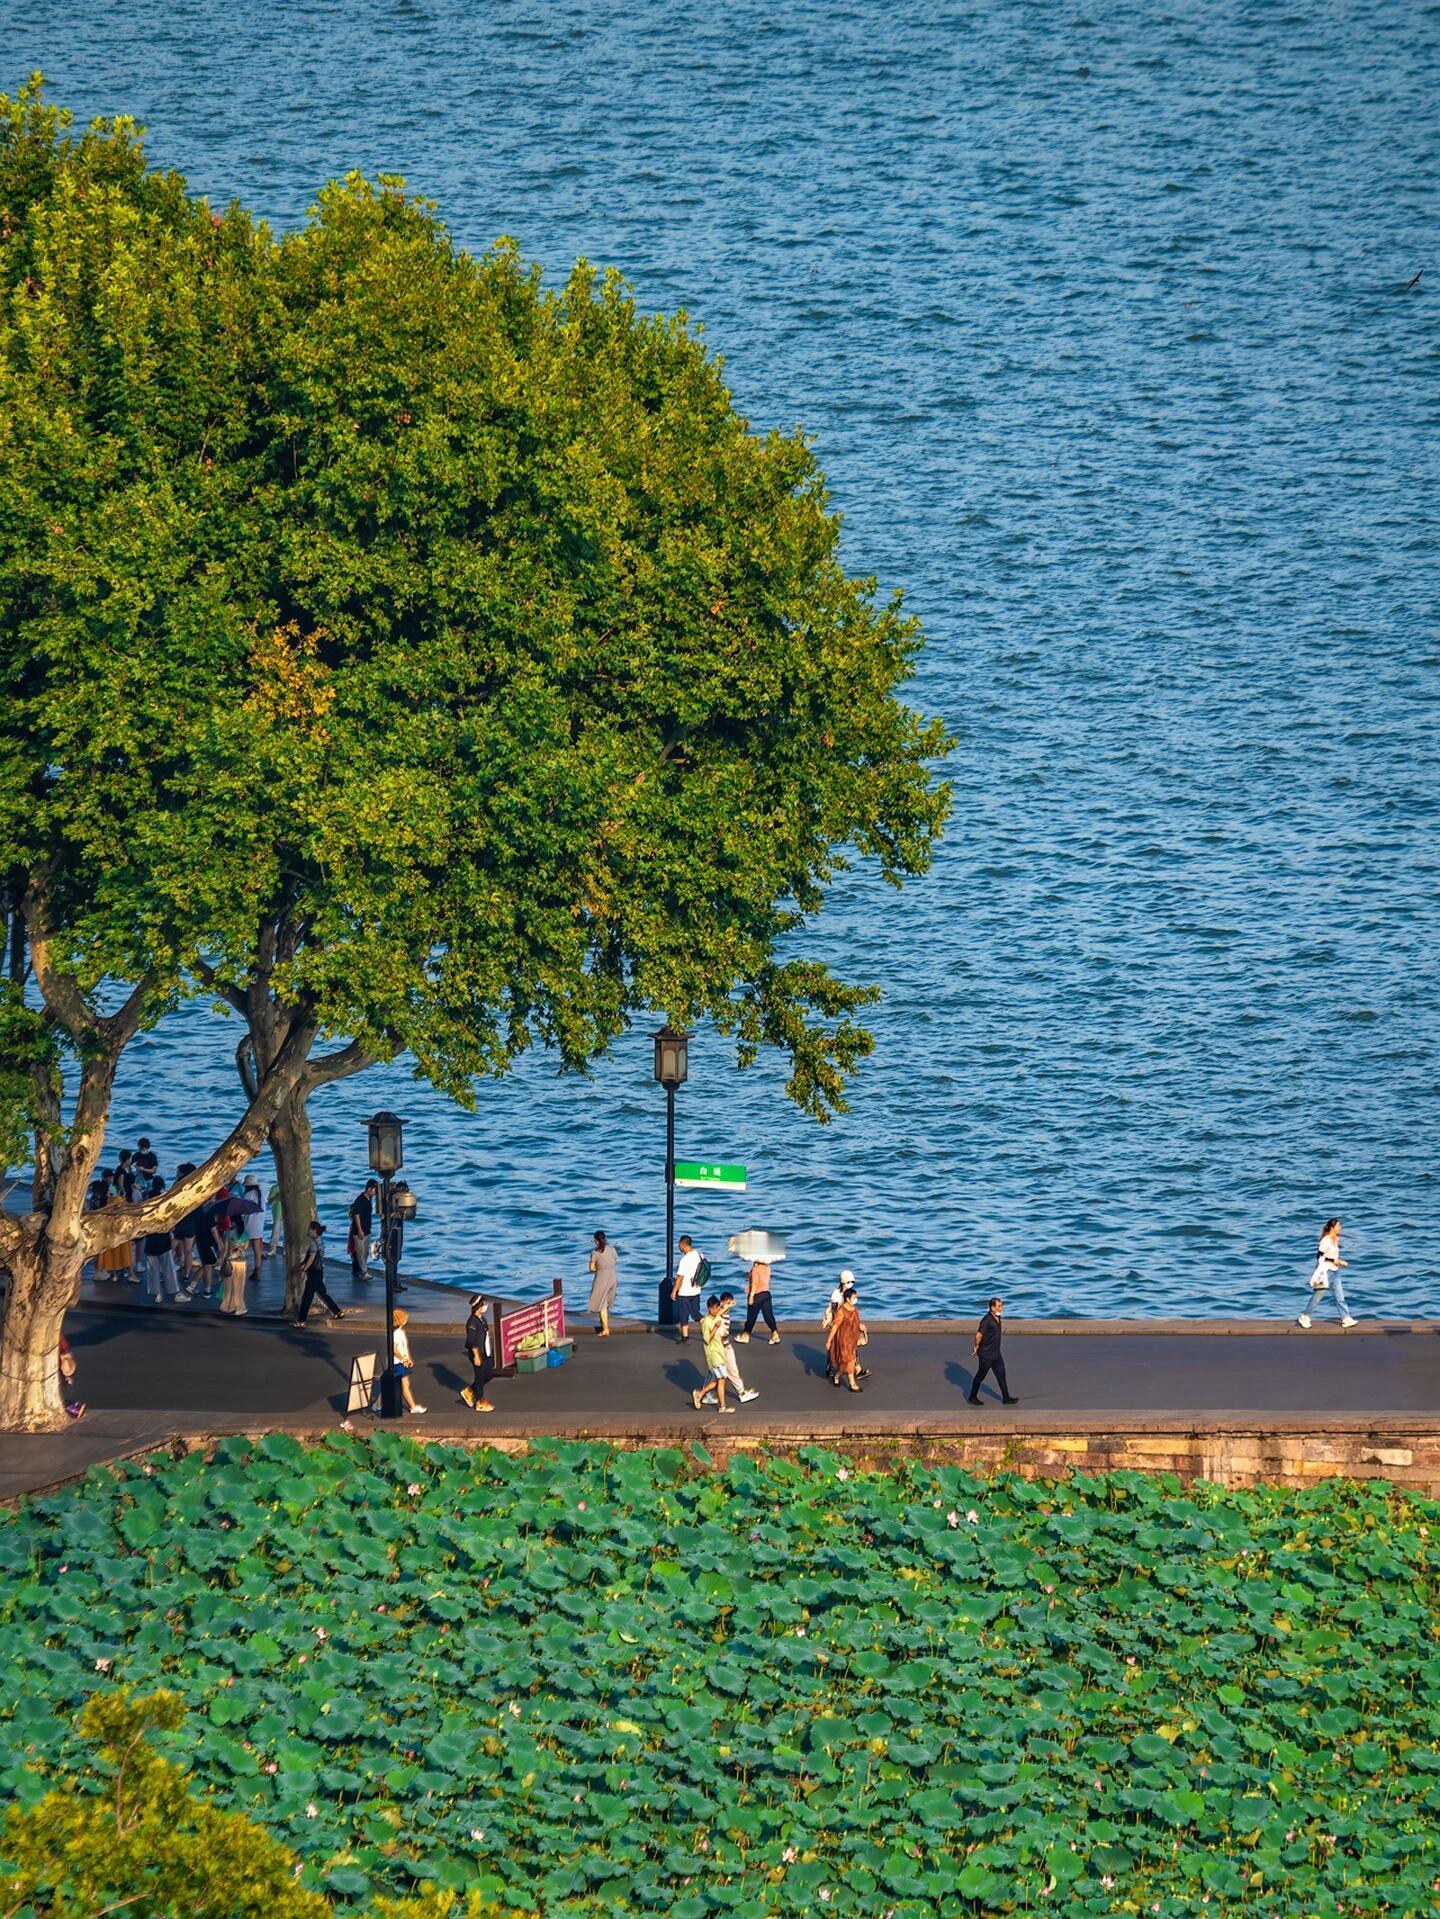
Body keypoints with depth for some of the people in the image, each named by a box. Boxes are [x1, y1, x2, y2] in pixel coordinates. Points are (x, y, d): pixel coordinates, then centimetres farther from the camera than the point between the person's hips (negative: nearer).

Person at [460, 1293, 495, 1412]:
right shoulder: (472, 1322, -21)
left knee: (489, 1374, 16)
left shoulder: (482, 1319, 8)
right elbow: (472, 1342, -22)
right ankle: (480, 1403, 15)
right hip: (478, 1354, -9)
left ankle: (469, 1392, 28)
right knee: (480, 1378, 2)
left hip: (486, 1353, 9)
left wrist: (489, 1352, 22)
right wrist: (476, 1356, -21)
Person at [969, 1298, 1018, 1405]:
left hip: (996, 1353, 8)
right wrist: (976, 1347, -7)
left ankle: (1006, 1398, 13)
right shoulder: (987, 1320, -23)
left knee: (1001, 1374, 8)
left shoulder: (998, 1318, 5)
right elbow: (979, 1335, -23)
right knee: (981, 1375, 5)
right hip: (986, 1354, -8)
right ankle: (973, 1397, 20)